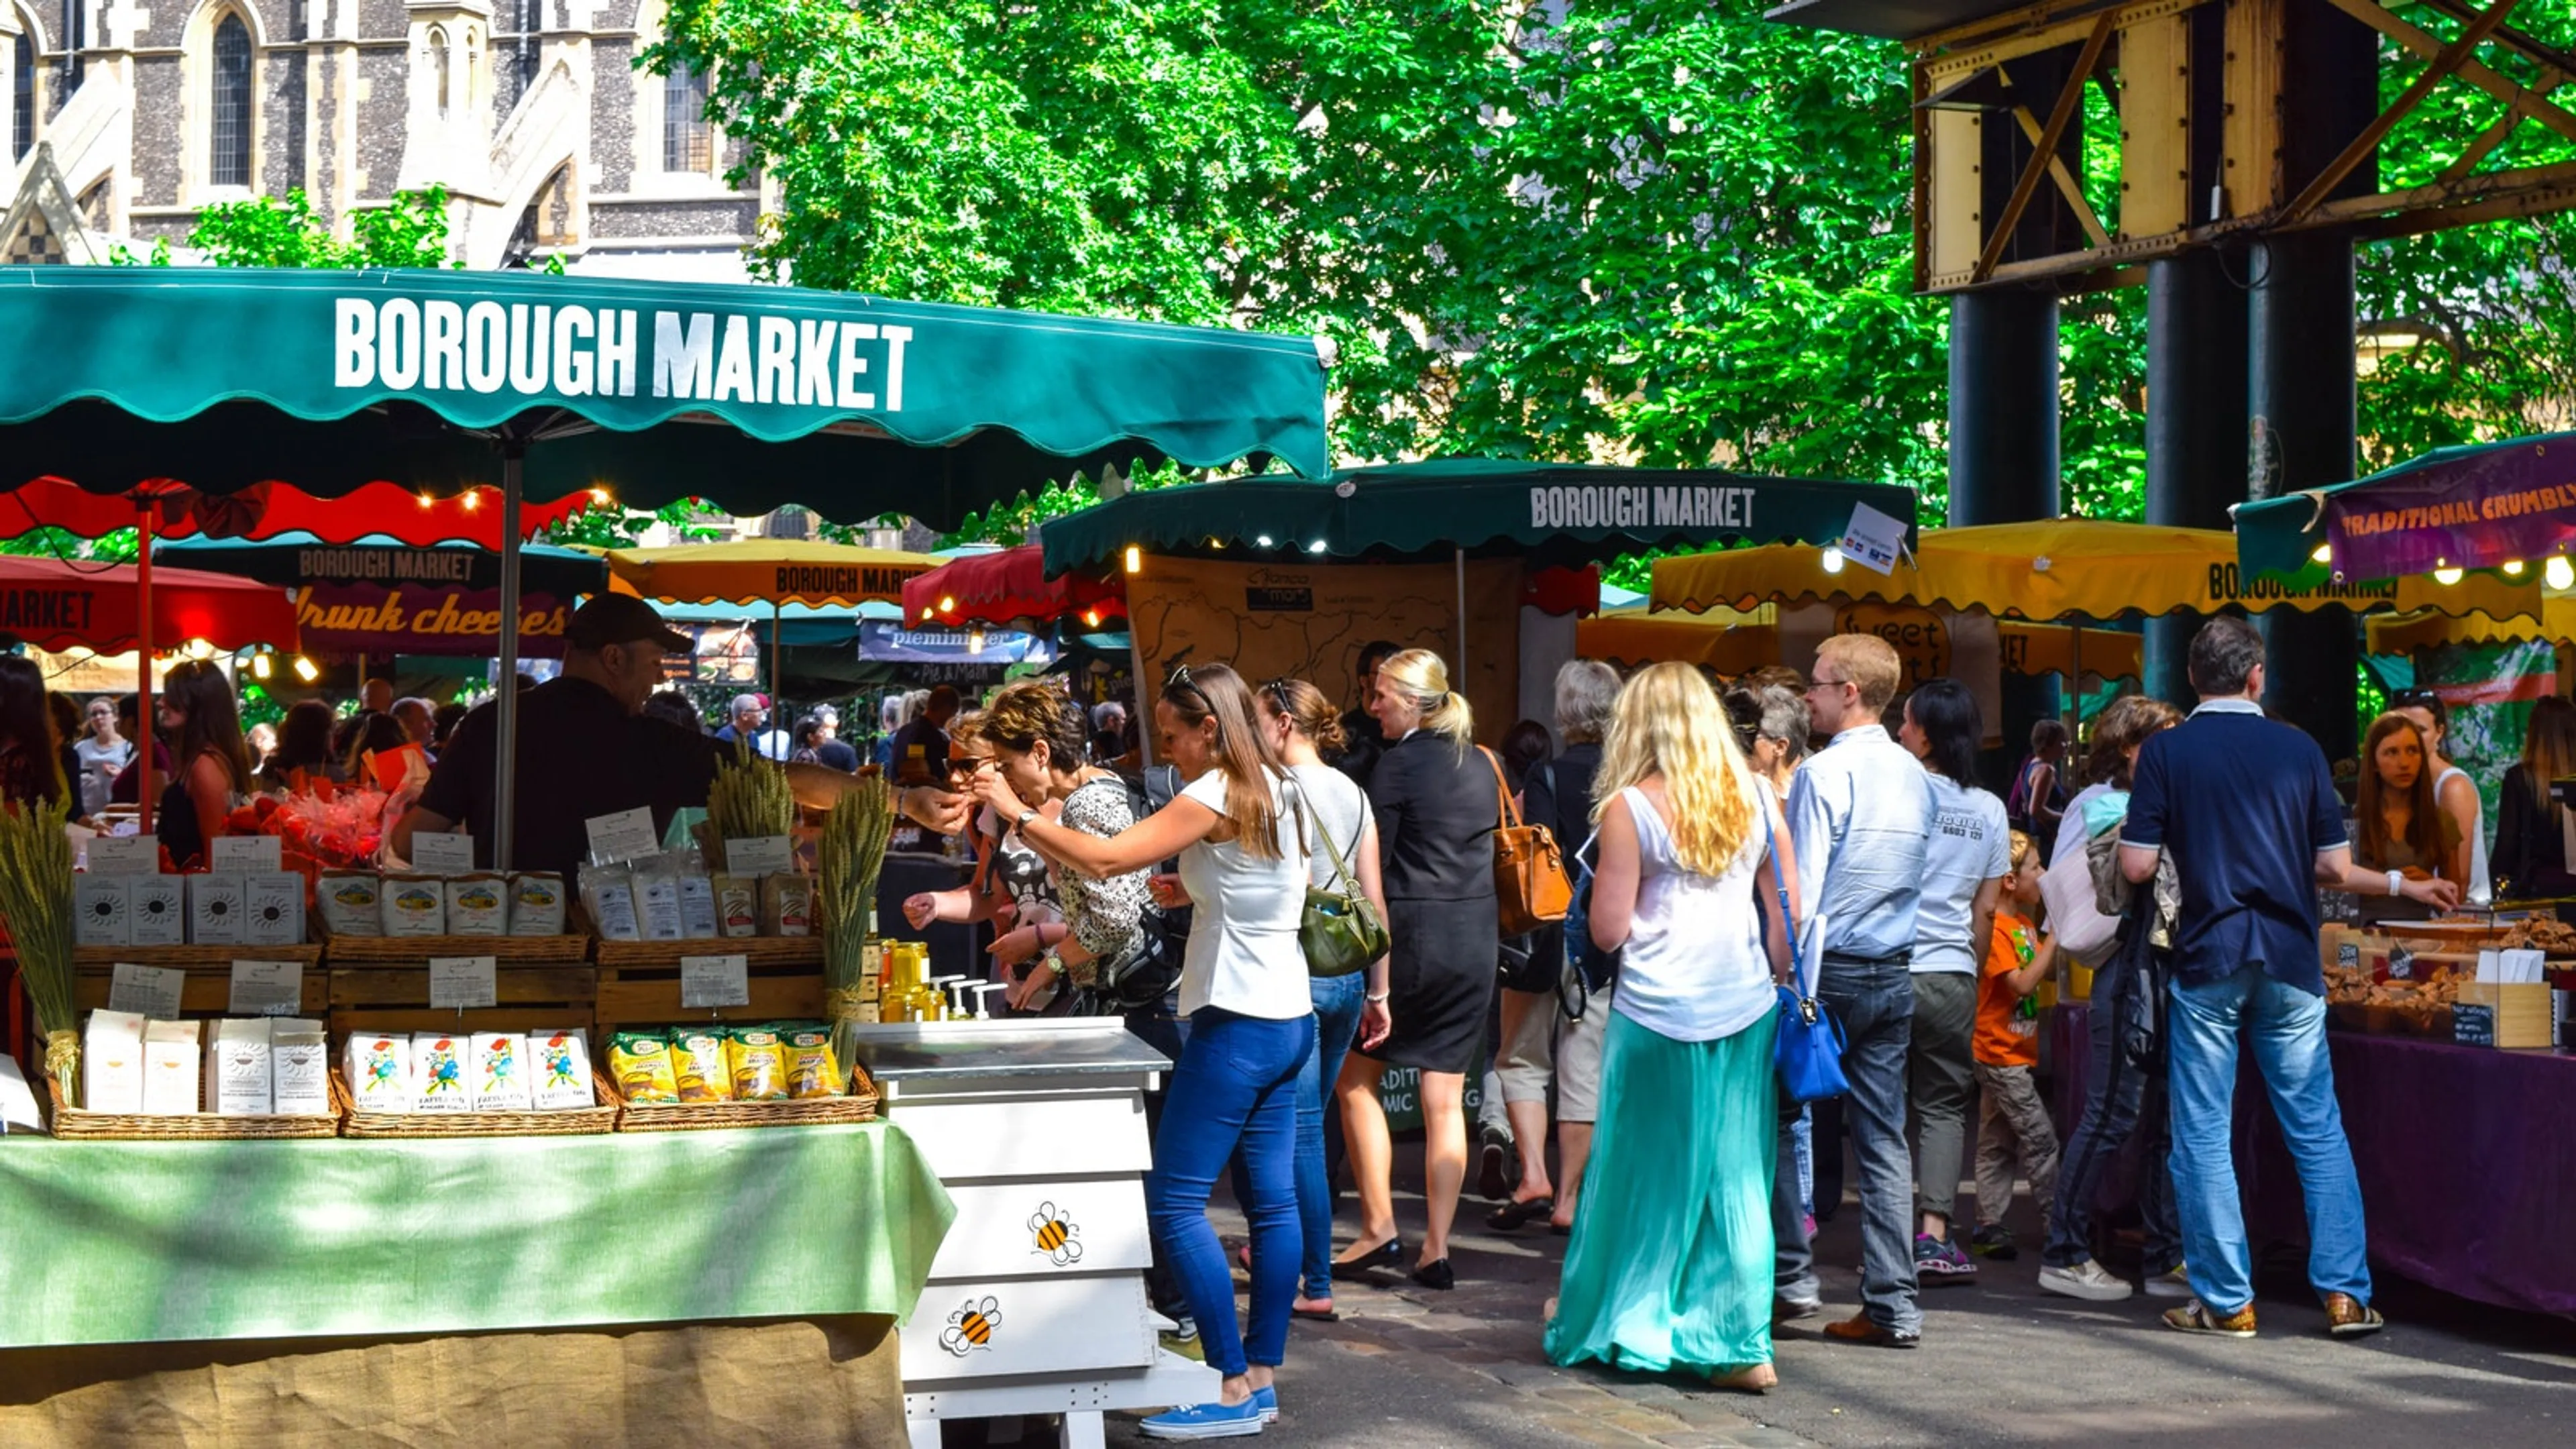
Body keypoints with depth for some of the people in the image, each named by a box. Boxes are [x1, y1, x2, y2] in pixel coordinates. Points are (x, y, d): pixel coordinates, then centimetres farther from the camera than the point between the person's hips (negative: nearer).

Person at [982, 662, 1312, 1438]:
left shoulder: (1215, 797, -16)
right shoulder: (1269, 791, 12)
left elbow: (1105, 858, -22)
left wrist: (1018, 813, -13)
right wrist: (1192, 891, 14)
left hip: (1237, 1025, -10)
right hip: (1287, 1018, 10)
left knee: (1173, 1203, -6)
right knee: (1272, 1199, 10)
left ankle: (1234, 1389, -6)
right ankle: (1261, 1375, 14)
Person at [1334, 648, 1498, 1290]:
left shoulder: (1399, 763, -11)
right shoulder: (1482, 764, 10)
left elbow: (1371, 863, -11)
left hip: (1412, 934, -6)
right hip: (1477, 938, 6)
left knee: (1357, 1079, 10)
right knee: (1445, 1099, 7)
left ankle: (1379, 1229, 6)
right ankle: (1436, 1249, 6)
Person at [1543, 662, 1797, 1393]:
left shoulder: (1631, 806, -6)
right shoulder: (1756, 796, 5)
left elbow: (1609, 930, -6)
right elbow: (1787, 912, 7)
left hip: (1659, 1010, -3)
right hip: (1745, 1006, 3)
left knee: (1646, 1172, 9)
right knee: (1736, 1177, 6)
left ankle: (1619, 1323, 20)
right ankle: (1742, 1344, 5)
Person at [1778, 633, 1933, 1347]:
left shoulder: (1824, 772, -13)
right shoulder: (1917, 777, 9)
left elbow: (1800, 889, -15)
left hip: (1827, 968, -6)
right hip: (1894, 976, 6)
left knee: (1777, 1121, 8)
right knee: (1884, 1137, 6)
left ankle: (1791, 1274, 8)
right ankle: (1893, 1305, 5)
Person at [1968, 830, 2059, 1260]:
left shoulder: (2026, 923, 11)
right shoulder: (1995, 928, -17)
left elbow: (2047, 969, 14)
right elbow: (2022, 983, -22)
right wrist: (2055, 936, -20)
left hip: (2016, 1053, 9)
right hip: (2001, 1053, -9)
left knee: (1997, 1142, 10)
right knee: (2039, 1139, -8)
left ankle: (1989, 1228, 13)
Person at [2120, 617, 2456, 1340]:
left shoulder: (2165, 751, -3)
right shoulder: (2299, 750, 4)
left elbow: (2136, 866, -7)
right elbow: (2335, 867, 3)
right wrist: (2405, 885, 21)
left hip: (2207, 960, -2)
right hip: (2290, 962, 2)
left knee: (2204, 1135, 4)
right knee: (2318, 1130, 8)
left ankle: (2225, 1301, 5)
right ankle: (2346, 1294, 7)